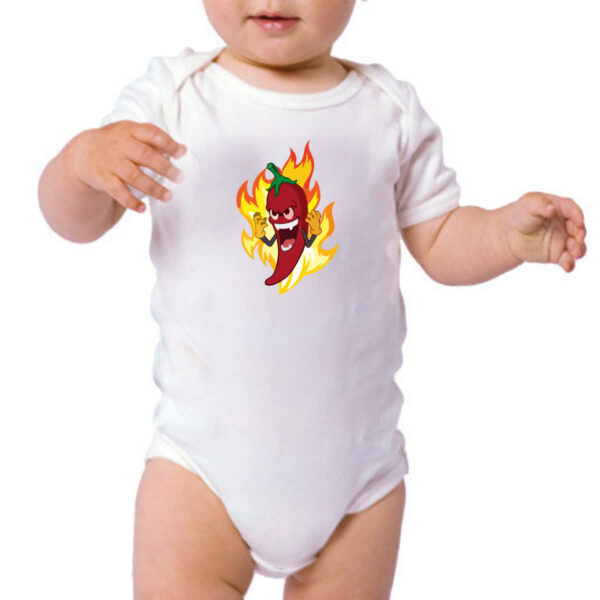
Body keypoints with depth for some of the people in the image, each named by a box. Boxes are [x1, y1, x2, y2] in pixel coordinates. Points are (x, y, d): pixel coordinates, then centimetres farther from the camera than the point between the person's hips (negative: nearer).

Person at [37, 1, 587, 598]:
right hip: (205, 452, -1)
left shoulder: (389, 111, -1)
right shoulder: (173, 95, -6)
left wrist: (510, 233, -14)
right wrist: (84, 159, -30)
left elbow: (440, 242, 5)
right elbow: (75, 221, -8)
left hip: (356, 457, 2)